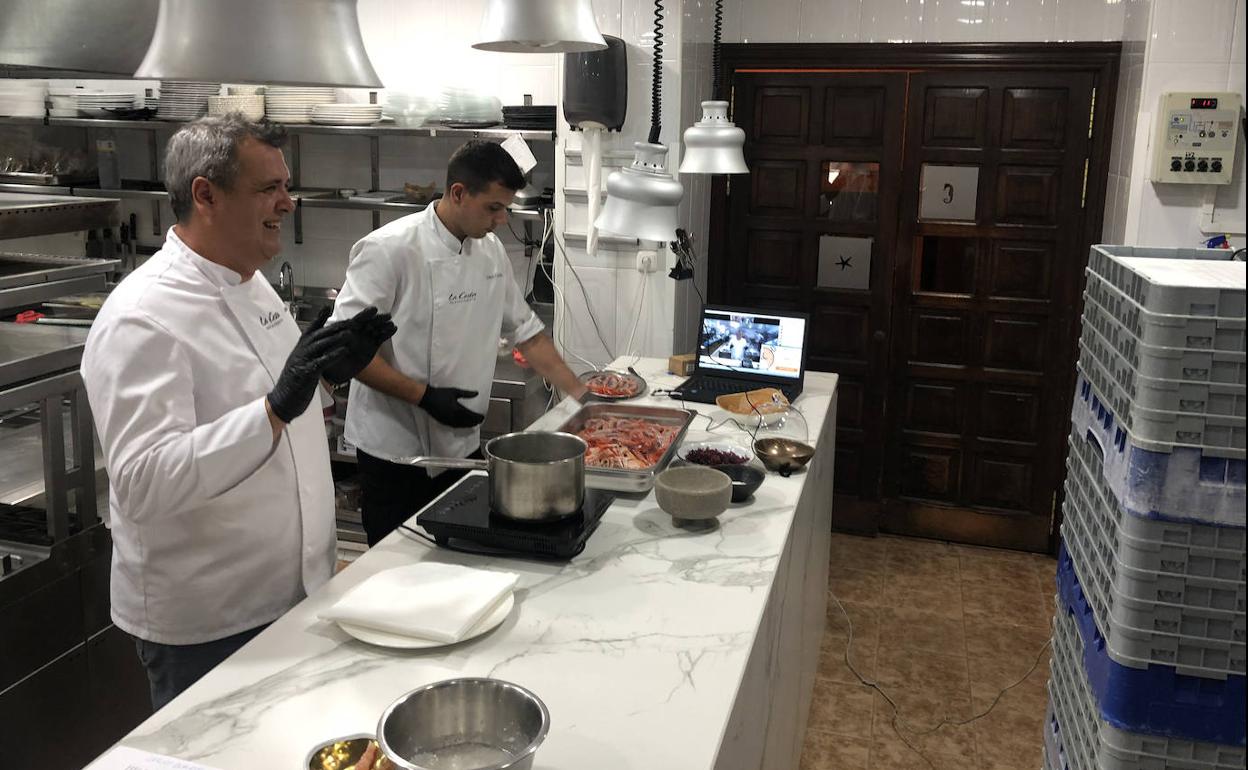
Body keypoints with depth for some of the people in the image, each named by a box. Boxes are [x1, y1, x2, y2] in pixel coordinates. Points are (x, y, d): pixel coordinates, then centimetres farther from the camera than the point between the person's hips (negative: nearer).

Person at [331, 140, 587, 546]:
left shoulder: (491, 250, 4)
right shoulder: (390, 250, -18)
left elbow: (525, 330, 13)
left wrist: (581, 394, 9)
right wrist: (425, 397, -23)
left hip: (462, 446, 6)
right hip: (397, 448, -6)